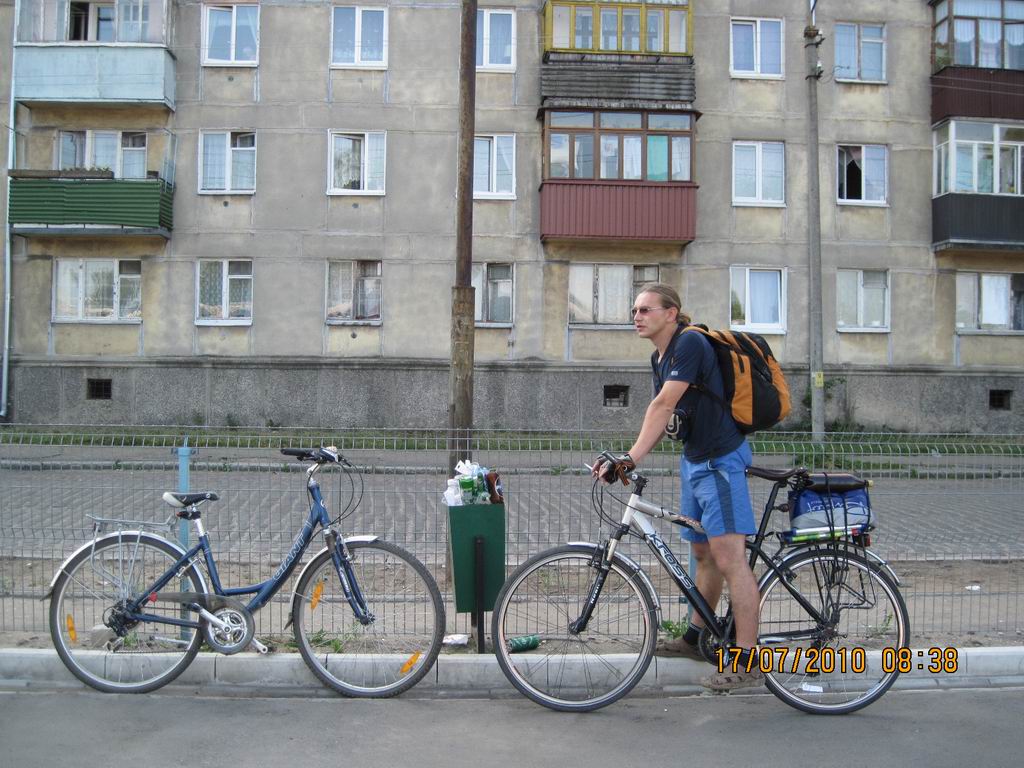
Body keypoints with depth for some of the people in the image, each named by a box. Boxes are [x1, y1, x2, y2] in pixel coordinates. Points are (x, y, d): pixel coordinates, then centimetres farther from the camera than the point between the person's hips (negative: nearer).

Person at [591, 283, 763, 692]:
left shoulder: (690, 343, -17)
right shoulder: (662, 357, 13)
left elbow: (663, 406, -25)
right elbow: (661, 415, 10)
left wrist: (632, 458, -29)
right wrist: (626, 457, 0)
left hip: (719, 459, -10)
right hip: (694, 459, 10)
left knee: (729, 557, -12)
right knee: (704, 553, 18)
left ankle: (748, 661, -8)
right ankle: (695, 638, 30)